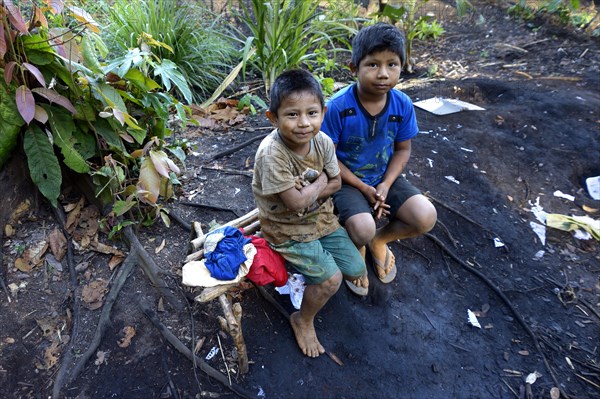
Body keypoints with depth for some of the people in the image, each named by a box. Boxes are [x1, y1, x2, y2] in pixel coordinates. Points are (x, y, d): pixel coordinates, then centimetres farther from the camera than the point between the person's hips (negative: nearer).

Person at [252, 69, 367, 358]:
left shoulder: (322, 141, -10)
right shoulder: (272, 153, -29)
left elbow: (335, 182, -1)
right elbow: (296, 201, -28)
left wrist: (307, 191, -18)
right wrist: (320, 180, -13)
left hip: (321, 216, 6)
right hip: (287, 229, -6)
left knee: (356, 271, 6)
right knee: (331, 279, -15)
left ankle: (312, 257, 32)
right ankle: (303, 321, 15)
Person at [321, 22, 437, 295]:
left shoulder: (402, 105, -10)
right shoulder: (338, 107, -21)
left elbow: (403, 150, 2)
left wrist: (385, 185, -13)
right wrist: (363, 188, -16)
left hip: (384, 178, 4)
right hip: (347, 181, -4)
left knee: (426, 218, -15)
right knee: (363, 229, -29)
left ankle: (380, 240, 17)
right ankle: (359, 250, 13)